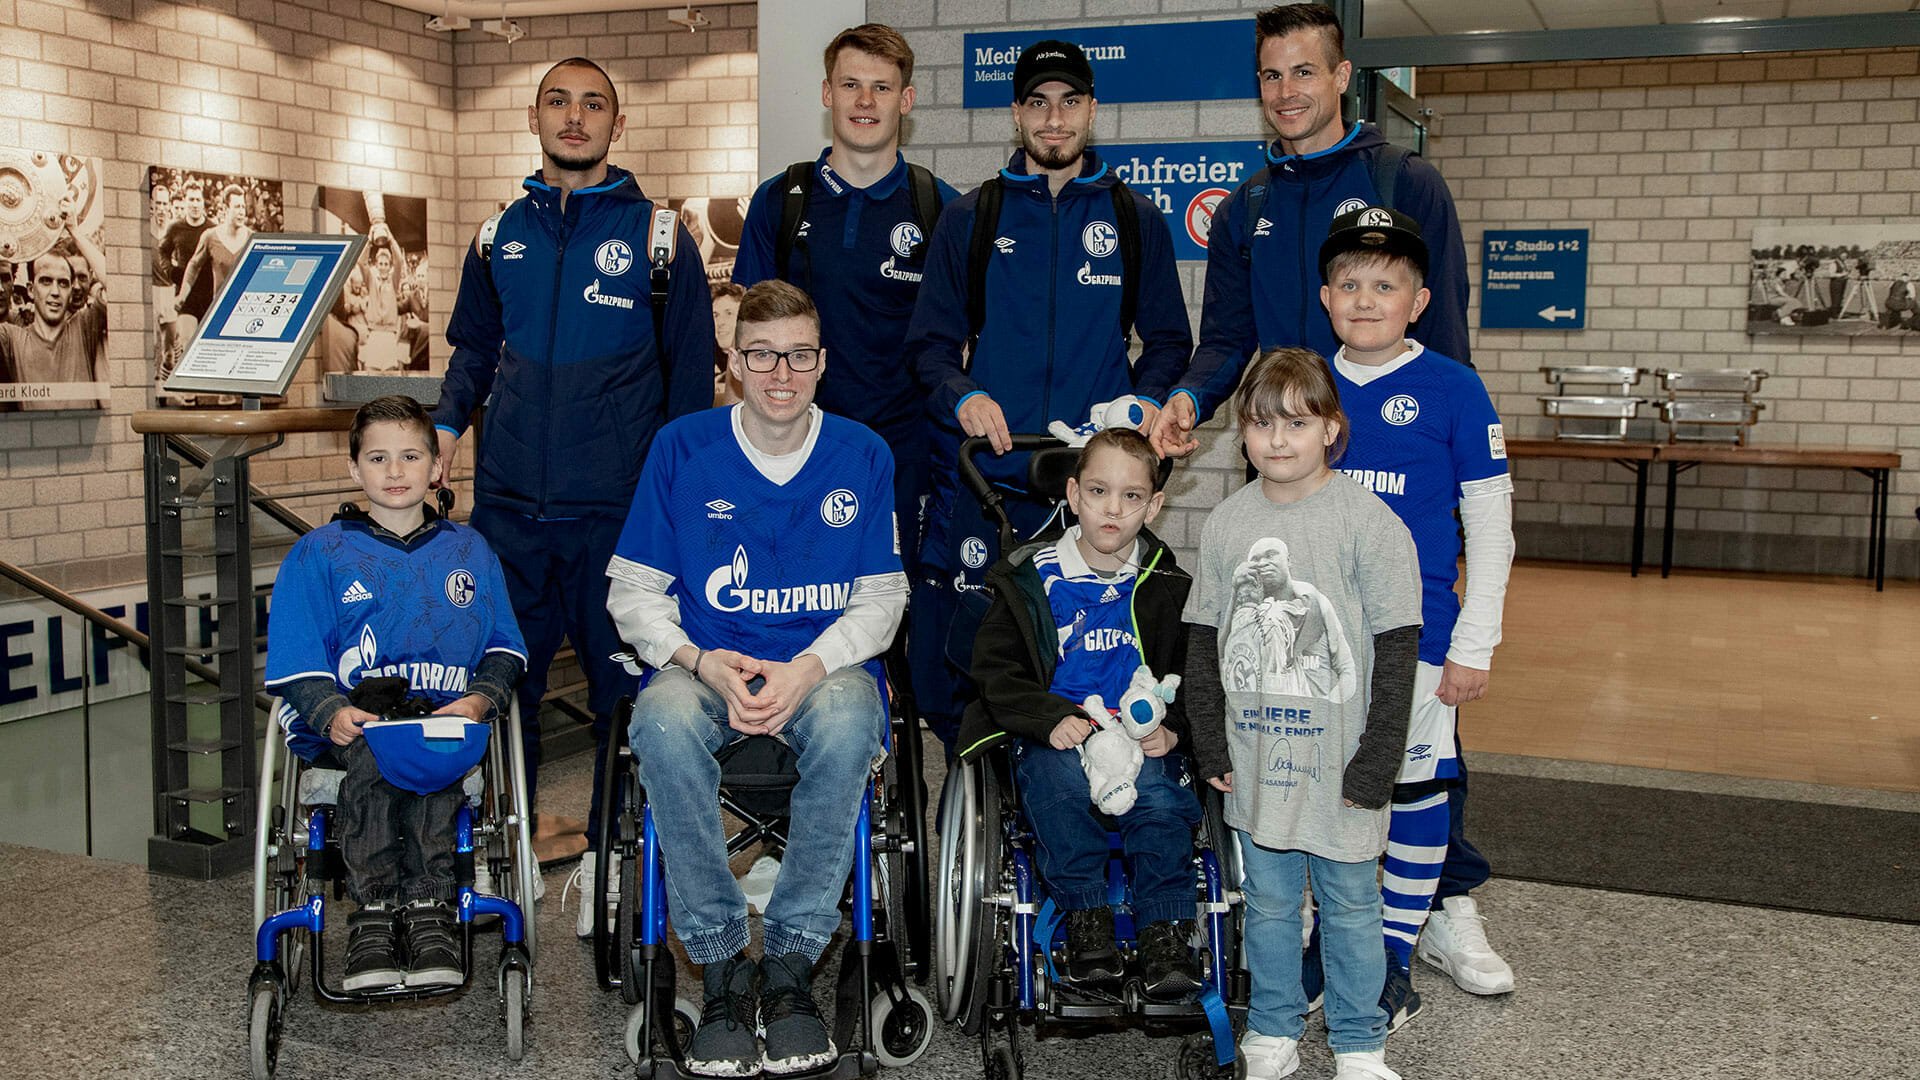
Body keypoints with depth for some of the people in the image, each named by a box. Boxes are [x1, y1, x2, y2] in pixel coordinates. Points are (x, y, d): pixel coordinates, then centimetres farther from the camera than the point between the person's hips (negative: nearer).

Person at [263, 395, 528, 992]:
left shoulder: (469, 551, 21)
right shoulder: (317, 554, 15)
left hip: (448, 723, 1)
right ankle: (374, 913, -34)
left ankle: (429, 908, -35)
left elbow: (504, 648, 14)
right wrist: (333, 712, -16)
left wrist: (479, 700, -8)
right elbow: (295, 662, 5)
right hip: (348, 722, 0)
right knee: (373, 746, -35)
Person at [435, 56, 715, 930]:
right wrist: (447, 422, 4)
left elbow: (690, 369, 4)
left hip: (618, 503, -3)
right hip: (511, 497, 3)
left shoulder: (655, 234, 3)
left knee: (621, 679, 2)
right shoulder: (503, 234, 13)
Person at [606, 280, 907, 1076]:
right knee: (664, 722, -35)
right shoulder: (681, 448, 3)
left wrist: (810, 668, -15)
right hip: (707, 666, 1)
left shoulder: (863, 455, 4)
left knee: (847, 721, -36)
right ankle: (720, 966, -21)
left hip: (826, 666, 0)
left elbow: (881, 600, 3)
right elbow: (632, 592, 4)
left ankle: (791, 964, -22)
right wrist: (702, 662, -15)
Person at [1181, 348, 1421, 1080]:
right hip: (1256, 758, 3)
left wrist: (1375, 763, -12)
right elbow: (1202, 641, 9)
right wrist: (1210, 744, 4)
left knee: (1349, 905, 10)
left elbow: (1397, 649, -10)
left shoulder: (1368, 523, -10)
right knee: (1268, 902, 16)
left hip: (1338, 760, -3)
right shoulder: (1226, 524, 2)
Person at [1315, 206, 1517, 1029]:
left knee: (1416, 787, 5)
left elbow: (1491, 523, -4)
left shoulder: (1452, 390, -6)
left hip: (1413, 628, -3)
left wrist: (1473, 645, -7)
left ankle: (1396, 955, 21)